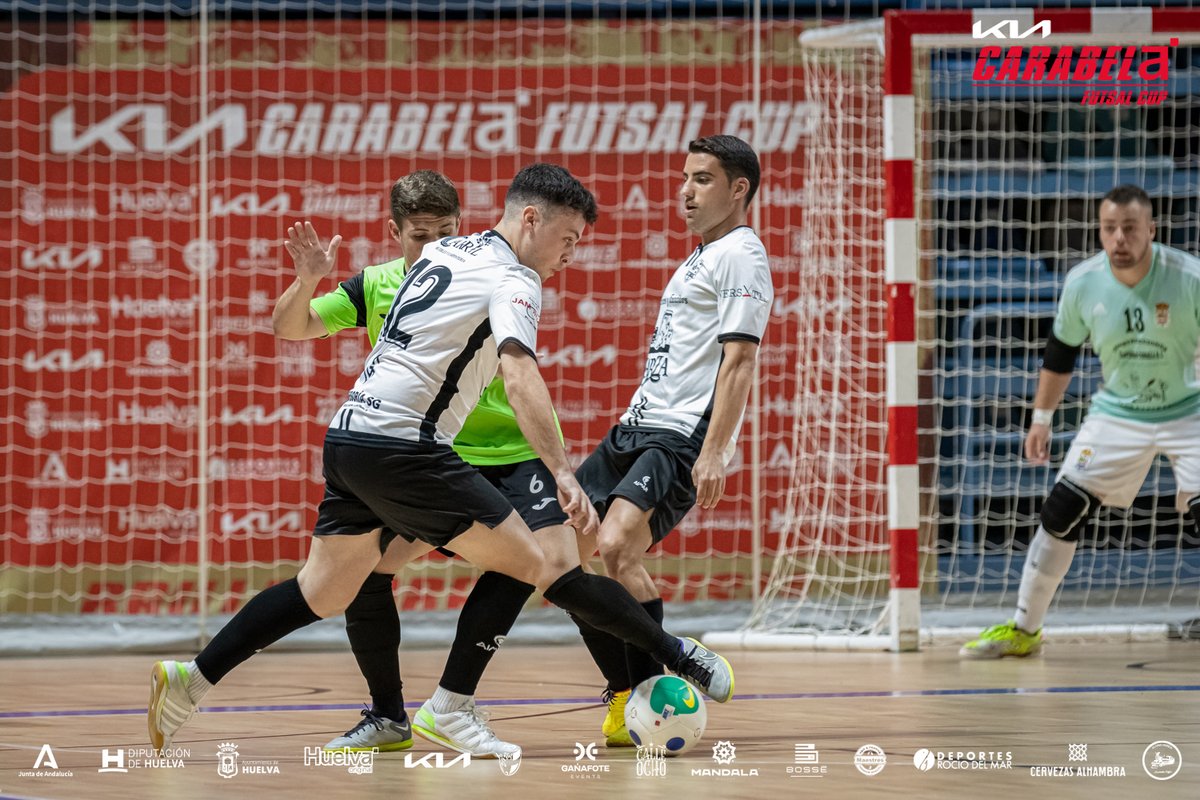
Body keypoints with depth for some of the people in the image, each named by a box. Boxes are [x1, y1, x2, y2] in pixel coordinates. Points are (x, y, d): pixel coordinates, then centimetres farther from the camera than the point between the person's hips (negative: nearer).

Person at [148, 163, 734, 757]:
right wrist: (563, 475, -35)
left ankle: (190, 680, 10)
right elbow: (520, 376, -25)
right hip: (400, 448, -9)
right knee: (544, 564, -8)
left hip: (348, 438, 9)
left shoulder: (444, 251, 17)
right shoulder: (512, 281, -8)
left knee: (323, 593, 16)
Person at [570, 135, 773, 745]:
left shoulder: (741, 255, -7)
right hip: (637, 428, 10)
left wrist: (713, 453, -24)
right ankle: (626, 692, 10)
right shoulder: (702, 257, 23)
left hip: (683, 438, -10)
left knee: (617, 548, -26)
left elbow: (738, 361, -16)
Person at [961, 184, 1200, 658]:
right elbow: (1061, 352, 6)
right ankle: (1023, 630, 13)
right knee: (1061, 512, -1)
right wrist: (1042, 417, 11)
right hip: (1116, 414, 3)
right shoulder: (1083, 283, -11)